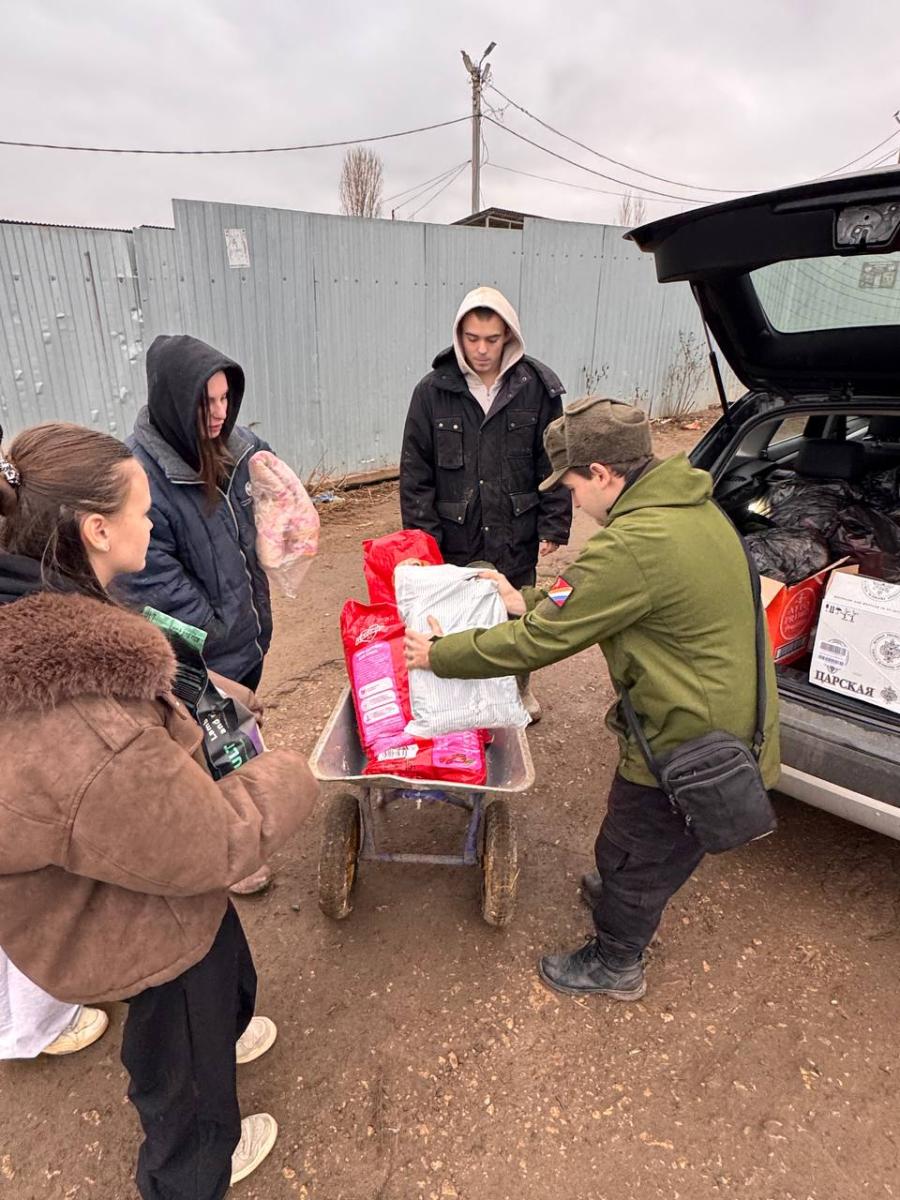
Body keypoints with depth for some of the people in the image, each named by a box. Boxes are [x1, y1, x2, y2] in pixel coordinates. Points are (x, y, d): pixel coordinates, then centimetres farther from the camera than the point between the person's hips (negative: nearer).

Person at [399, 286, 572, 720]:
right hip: (454, 539, 0)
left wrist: (554, 526, -2)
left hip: (517, 537, 1)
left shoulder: (538, 387, -5)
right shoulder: (433, 391, -6)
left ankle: (518, 685, 41)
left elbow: (554, 463, 0)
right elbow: (415, 472, -4)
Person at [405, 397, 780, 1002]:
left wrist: (439, 655, -12)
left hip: (687, 742, -9)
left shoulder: (631, 547, -31)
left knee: (634, 854, 16)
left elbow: (538, 642, -24)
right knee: (658, 845, 31)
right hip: (734, 722, 9)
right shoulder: (694, 507, 1)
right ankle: (626, 901, 57)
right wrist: (529, 602, 9)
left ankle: (614, 964, 42)